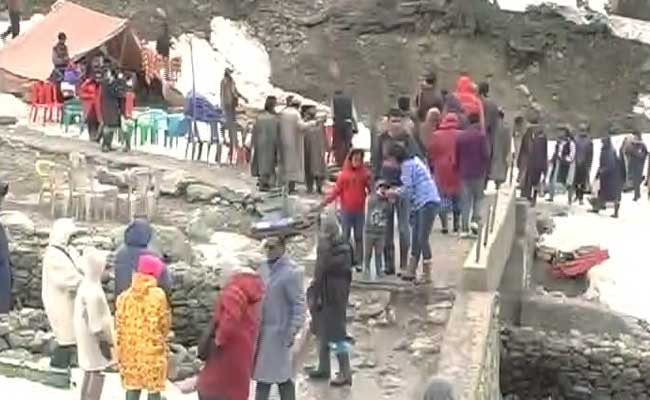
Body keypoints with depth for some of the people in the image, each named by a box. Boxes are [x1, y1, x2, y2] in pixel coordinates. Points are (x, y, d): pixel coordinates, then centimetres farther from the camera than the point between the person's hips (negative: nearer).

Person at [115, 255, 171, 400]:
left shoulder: (124, 296, 0)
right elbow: (165, 323, -6)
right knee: (154, 388, 6)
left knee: (132, 386, 14)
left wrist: (120, 352, 11)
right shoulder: (158, 295, -11)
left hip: (130, 350, 4)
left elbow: (119, 325, 3)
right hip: (153, 350, -4)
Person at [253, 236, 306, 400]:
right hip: (261, 328, 7)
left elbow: (299, 304, -18)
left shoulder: (291, 272, -18)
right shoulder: (265, 266, 4)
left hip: (279, 331, -7)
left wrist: (293, 331, -21)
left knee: (281, 375, 3)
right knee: (261, 372, 16)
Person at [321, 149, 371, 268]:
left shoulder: (364, 173, 0)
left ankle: (358, 261, 16)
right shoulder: (343, 174, -6)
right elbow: (336, 190, -6)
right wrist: (326, 201, -15)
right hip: (346, 210, -1)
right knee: (345, 236, 6)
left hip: (360, 210, 2)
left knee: (359, 237, 9)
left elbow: (371, 189, 3)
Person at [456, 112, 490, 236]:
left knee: (465, 201, 5)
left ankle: (464, 229, 2)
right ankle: (475, 220, -5)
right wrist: (485, 168, 4)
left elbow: (456, 155, 8)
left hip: (464, 173, 3)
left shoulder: (460, 136, 5)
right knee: (478, 198, 14)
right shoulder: (481, 136, -7)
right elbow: (486, 155, -10)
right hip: (478, 172, -3)